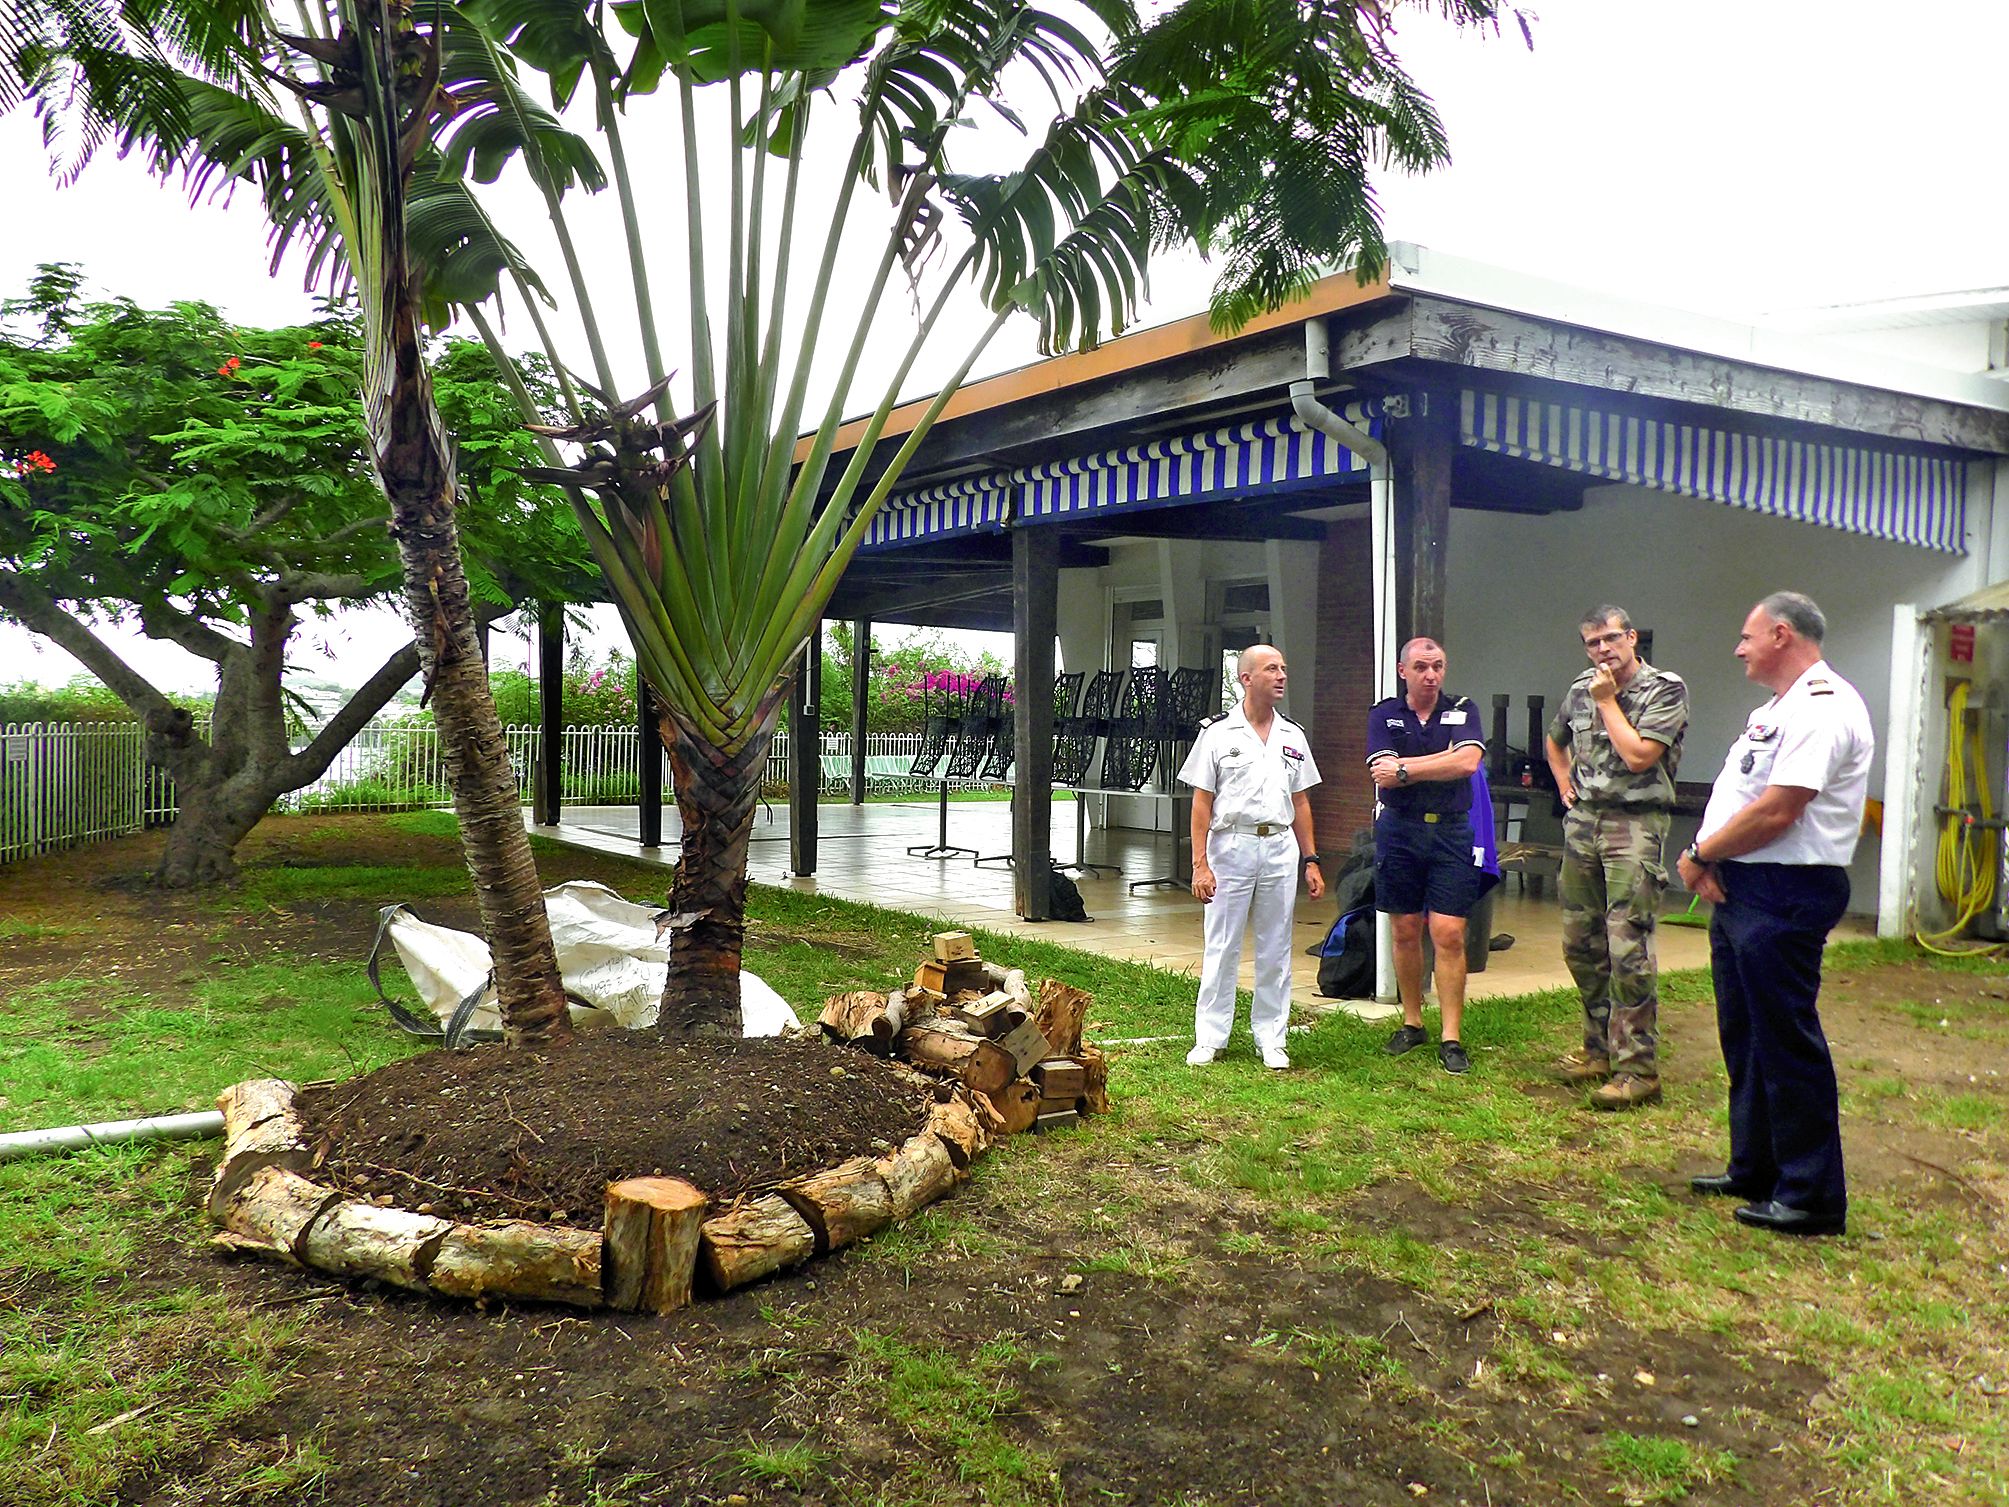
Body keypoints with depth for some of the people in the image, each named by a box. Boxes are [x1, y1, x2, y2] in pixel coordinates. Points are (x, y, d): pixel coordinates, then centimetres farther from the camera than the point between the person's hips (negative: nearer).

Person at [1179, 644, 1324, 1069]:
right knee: (1221, 948, 2)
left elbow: (1300, 802, 15)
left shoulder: (1293, 737, 11)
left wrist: (1310, 861, 10)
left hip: (1281, 847, 3)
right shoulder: (1218, 733, -1)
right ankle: (1209, 1039, 12)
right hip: (1231, 846, -3)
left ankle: (1271, 1040, 18)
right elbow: (1202, 801, -3)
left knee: (1275, 950, 8)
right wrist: (1200, 863, -10)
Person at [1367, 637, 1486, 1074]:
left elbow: (1468, 761, -14)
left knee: (1449, 935, -5)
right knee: (1405, 932, 9)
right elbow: (1382, 774, -11)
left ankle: (1450, 1038, 2)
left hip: (1450, 831, -1)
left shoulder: (1462, 711, 4)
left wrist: (1405, 768, -11)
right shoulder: (1384, 715, 4)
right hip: (1399, 830, 1)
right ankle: (1412, 1023, 24)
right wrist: (1442, 763, -9)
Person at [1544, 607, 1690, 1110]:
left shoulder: (1665, 689, -6)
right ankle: (1599, 1048, 24)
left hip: (1635, 826, -6)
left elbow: (1638, 755, -18)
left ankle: (1637, 1068, -5)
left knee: (1628, 950, -10)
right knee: (1580, 945, 10)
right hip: (1582, 823, 7)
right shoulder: (1581, 689, 13)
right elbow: (1556, 741, 32)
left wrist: (1608, 701, -9)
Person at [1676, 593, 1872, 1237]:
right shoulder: (1776, 709, 18)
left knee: (1786, 1041, -3)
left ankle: (1812, 1198, 7)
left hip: (1784, 895, -11)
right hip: (1740, 891, 11)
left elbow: (1775, 812, -23)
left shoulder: (1822, 707, -16)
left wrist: (1701, 855, -11)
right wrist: (1710, 860, -1)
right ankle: (1754, 1171, 29)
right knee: (1745, 1037, 17)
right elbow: (1739, 798, 16)